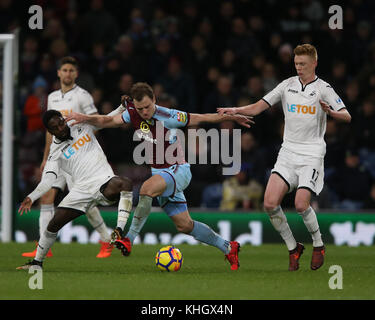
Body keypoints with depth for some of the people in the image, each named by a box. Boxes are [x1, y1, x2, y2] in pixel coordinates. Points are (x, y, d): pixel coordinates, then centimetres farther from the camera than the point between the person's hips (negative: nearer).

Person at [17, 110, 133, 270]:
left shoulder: (83, 127, 13)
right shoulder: (55, 152, 6)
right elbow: (48, 179, -4)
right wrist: (32, 197, -19)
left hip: (104, 181, -1)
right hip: (82, 189, 1)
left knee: (125, 183, -35)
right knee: (54, 223, -4)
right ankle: (37, 261, 17)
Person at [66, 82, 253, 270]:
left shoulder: (168, 117, -18)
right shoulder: (133, 114, -3)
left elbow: (201, 118, -7)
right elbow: (108, 121, 5)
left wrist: (232, 117, -3)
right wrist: (85, 118, -13)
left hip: (178, 170, -7)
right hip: (157, 172, 7)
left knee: (147, 188, -37)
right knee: (184, 225, 6)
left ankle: (129, 239, -33)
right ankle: (228, 248, 23)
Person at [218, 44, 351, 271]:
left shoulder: (323, 88, 0)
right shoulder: (288, 85, 11)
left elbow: (346, 116, -6)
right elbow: (259, 107, 9)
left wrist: (330, 112, -27)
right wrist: (236, 111, -7)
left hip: (312, 154, -4)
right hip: (288, 151, 4)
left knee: (301, 204, -19)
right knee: (270, 203, -12)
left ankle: (319, 245, 8)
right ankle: (293, 248, 6)